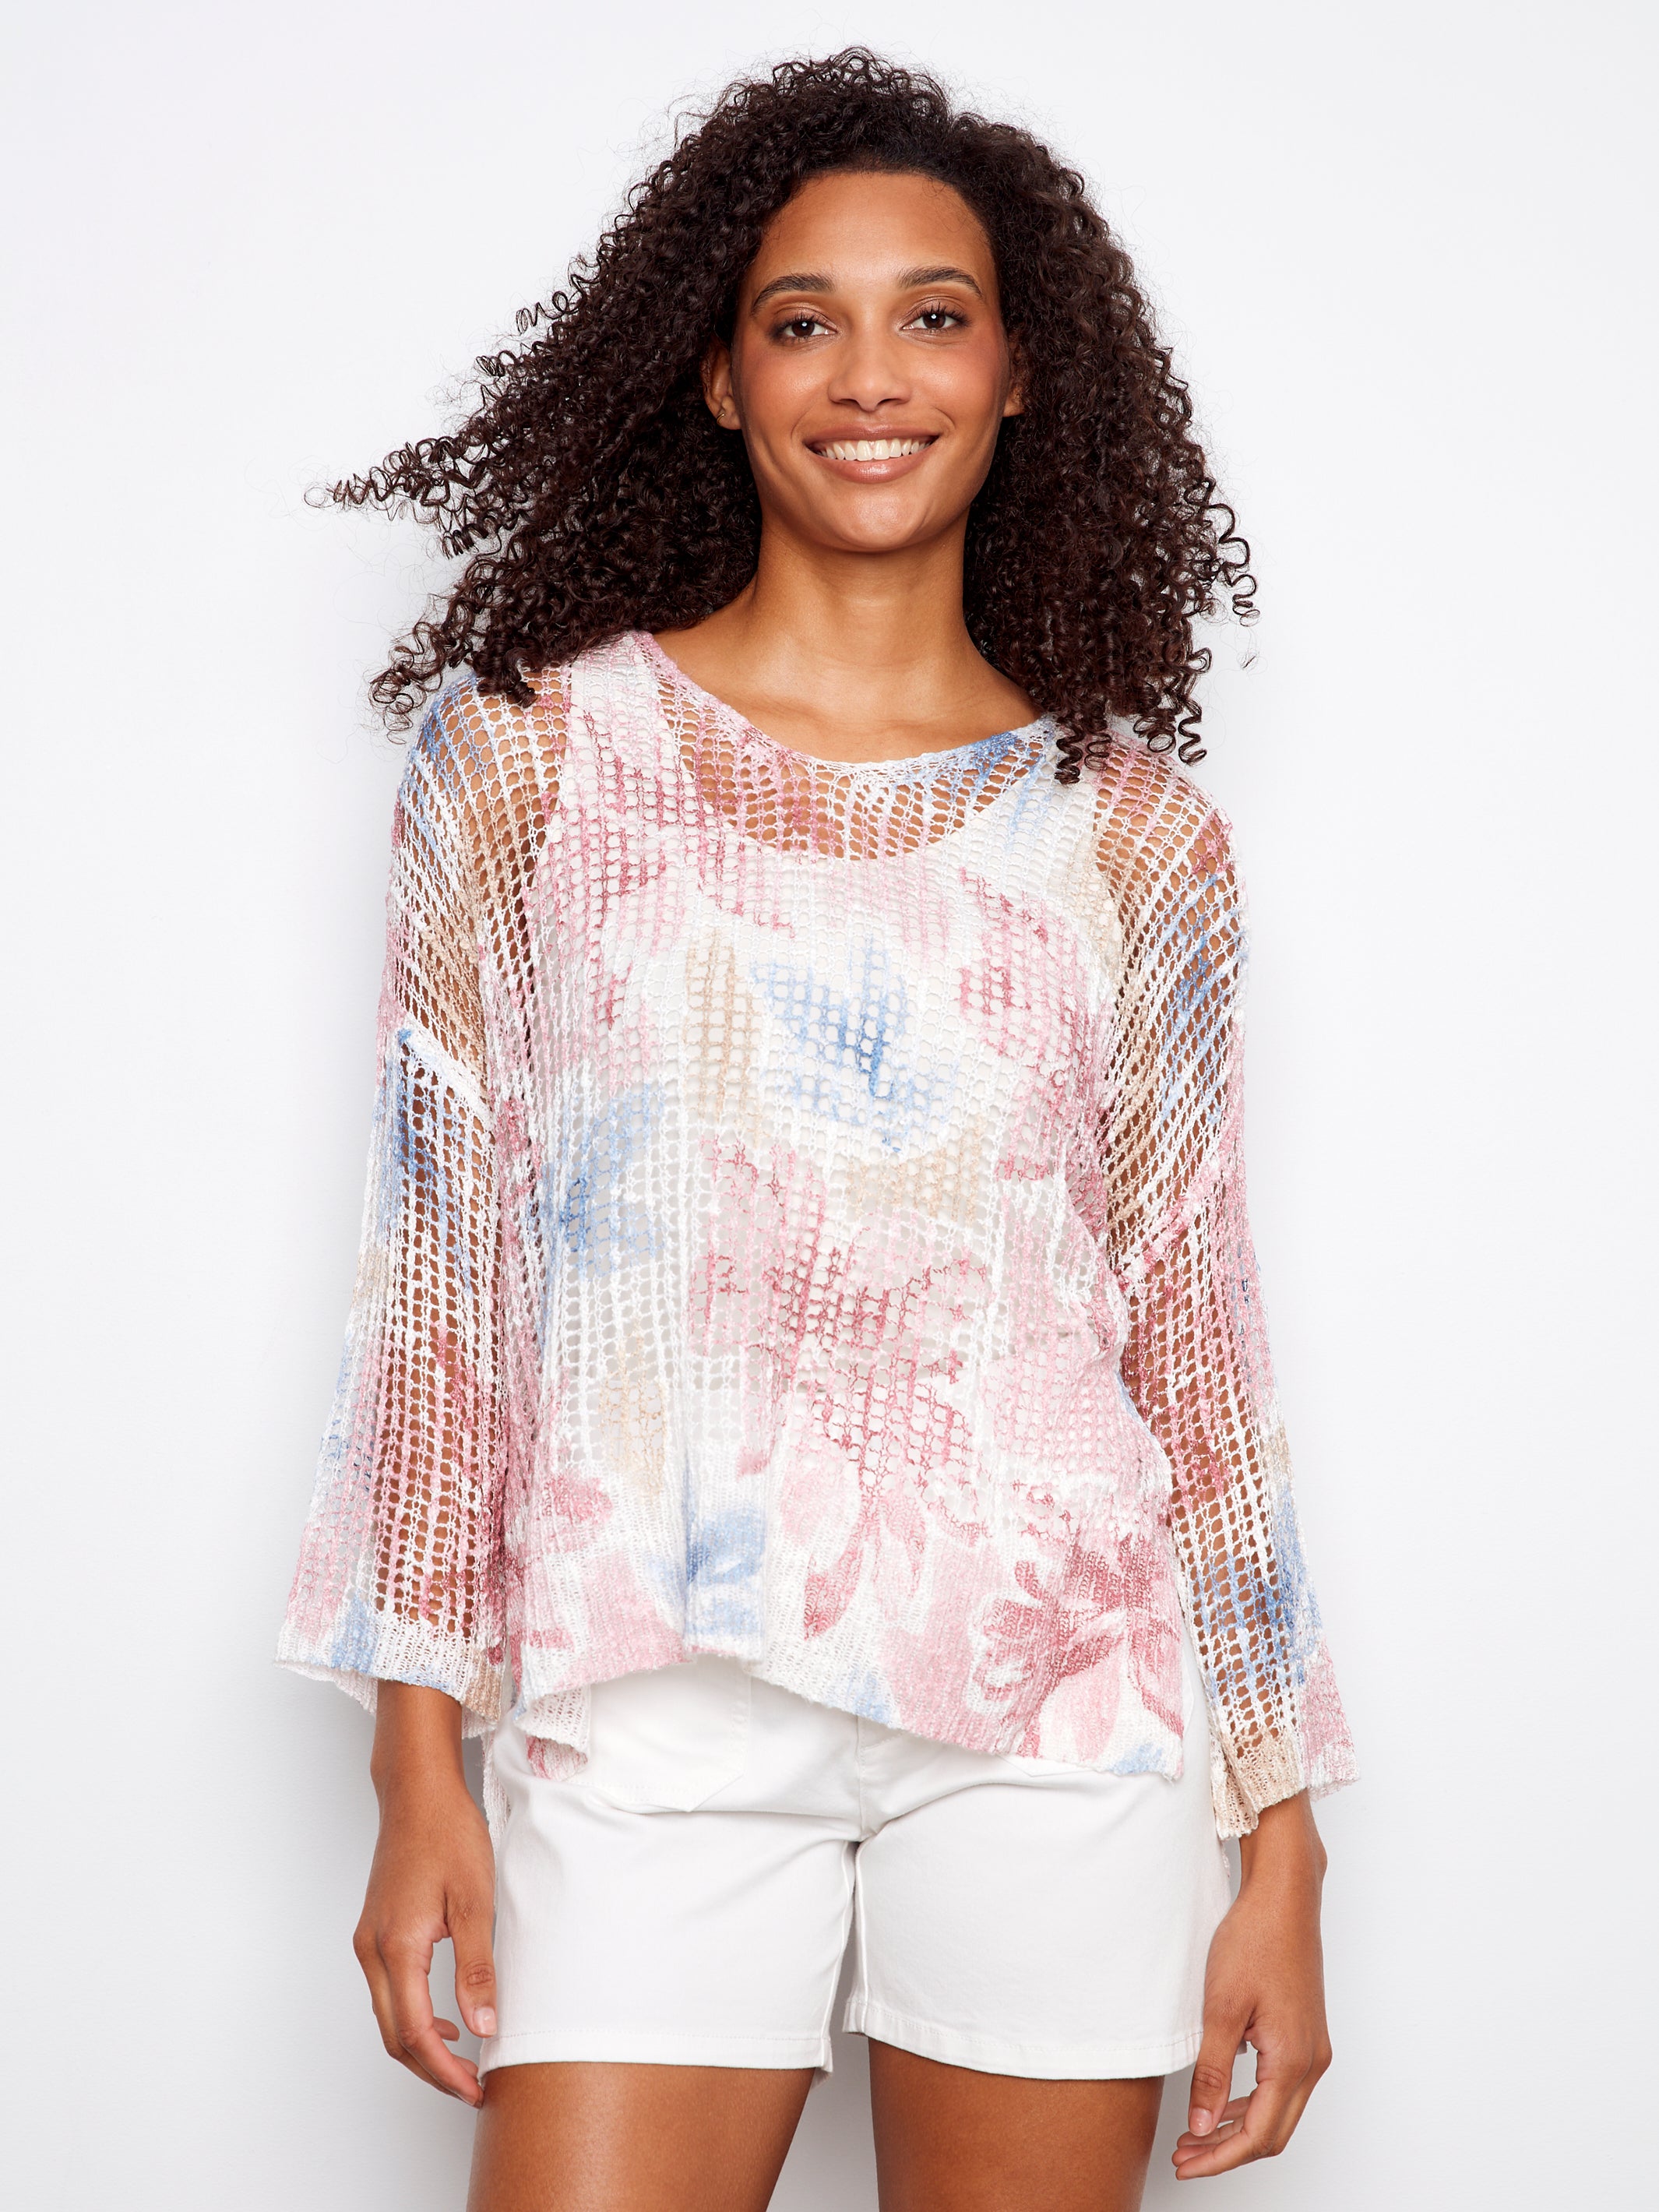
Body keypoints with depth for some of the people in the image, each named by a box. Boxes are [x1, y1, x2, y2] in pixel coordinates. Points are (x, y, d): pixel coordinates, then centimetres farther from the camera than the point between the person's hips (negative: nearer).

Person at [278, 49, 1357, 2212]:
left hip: (1057, 1711, 1)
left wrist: (1283, 1836, 7)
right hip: (651, 1712, -1)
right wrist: (419, 1768, 1)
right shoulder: (535, 752, 3)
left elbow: (1192, 1320, 8)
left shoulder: (1128, 823, 6)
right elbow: (438, 1266, 4)